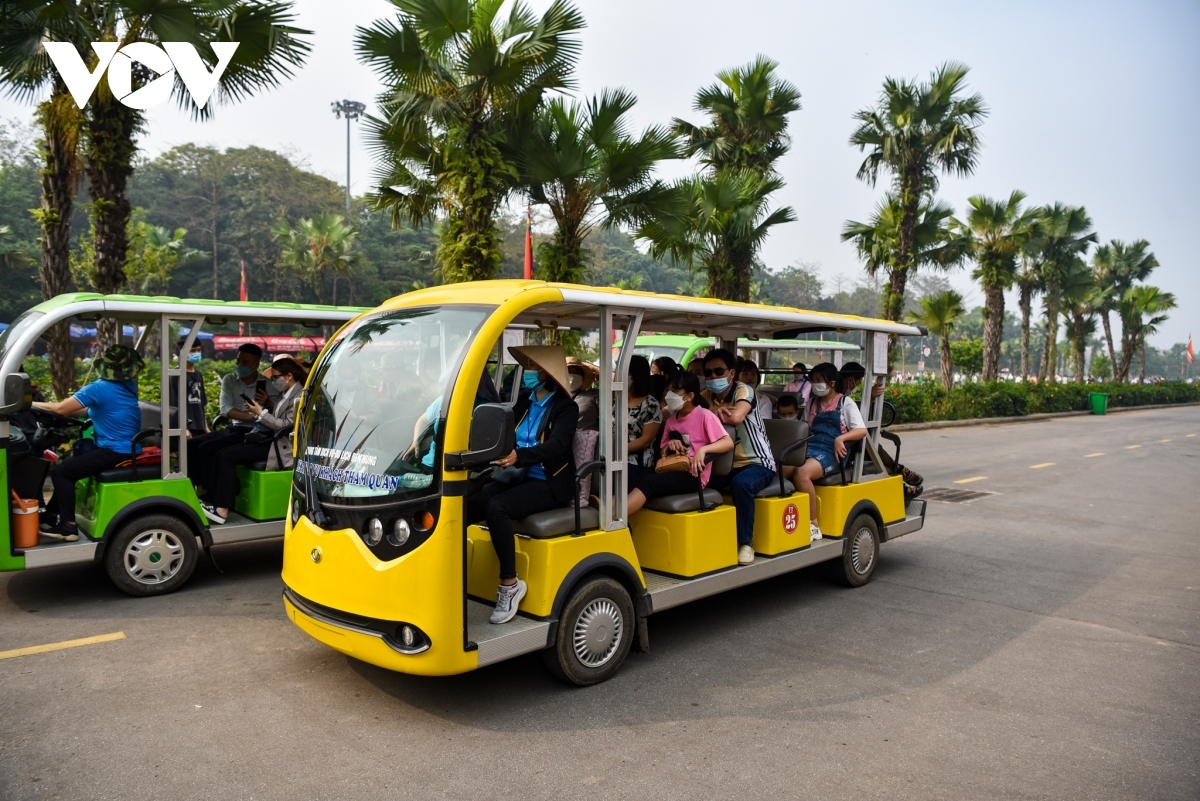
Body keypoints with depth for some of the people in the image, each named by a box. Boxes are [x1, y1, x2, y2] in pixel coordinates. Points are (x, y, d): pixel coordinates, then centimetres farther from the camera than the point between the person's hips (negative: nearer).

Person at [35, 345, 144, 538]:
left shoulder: (99, 388, -13)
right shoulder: (128, 387, 10)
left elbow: (60, 408, -12)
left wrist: (31, 403, 2)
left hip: (115, 451, -9)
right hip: (127, 449, 9)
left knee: (60, 472, -6)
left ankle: (68, 526, -7)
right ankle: (51, 515, 31)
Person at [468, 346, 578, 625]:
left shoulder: (565, 407, -4)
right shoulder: (524, 401, 16)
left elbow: (556, 445, -21)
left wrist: (519, 455, -38)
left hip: (549, 483, -6)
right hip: (515, 476, 6)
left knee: (496, 508, -31)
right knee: (466, 506, -21)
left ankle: (510, 585, -18)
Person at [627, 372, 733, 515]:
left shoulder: (704, 416, -5)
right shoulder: (671, 420, 15)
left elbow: (728, 443, -14)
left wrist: (702, 449, -30)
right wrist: (668, 445, -3)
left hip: (693, 476, -7)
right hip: (673, 471, 7)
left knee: (647, 482, -31)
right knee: (641, 476, -26)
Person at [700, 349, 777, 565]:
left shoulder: (744, 391, -12)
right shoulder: (705, 396, 4)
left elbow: (735, 417, -33)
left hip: (757, 462, -5)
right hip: (725, 464, 5)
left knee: (741, 483, -35)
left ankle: (746, 542, -18)